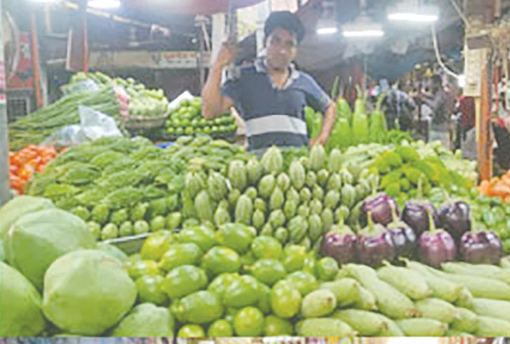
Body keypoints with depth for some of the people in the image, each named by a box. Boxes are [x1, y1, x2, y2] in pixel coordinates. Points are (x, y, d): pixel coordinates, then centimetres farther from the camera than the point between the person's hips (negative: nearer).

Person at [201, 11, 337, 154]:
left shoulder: (304, 82, 18)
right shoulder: (244, 77, 9)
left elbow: (330, 107, 32)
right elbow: (210, 111, 0)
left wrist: (322, 139, 15)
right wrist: (218, 67, -6)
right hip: (258, 157, -2)